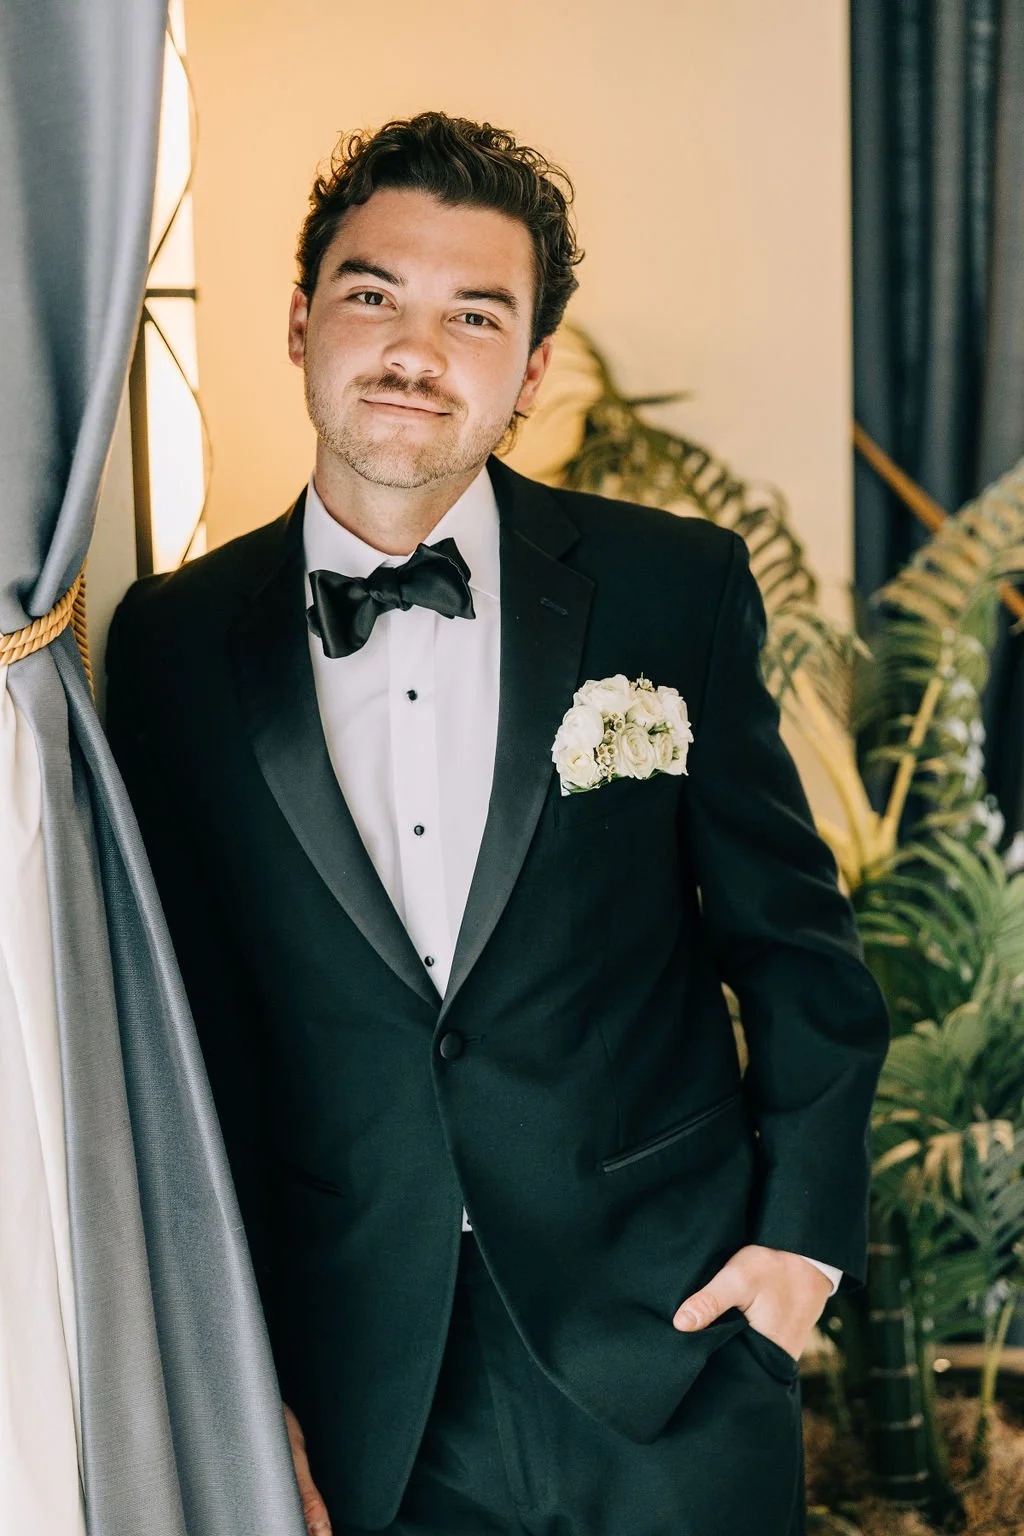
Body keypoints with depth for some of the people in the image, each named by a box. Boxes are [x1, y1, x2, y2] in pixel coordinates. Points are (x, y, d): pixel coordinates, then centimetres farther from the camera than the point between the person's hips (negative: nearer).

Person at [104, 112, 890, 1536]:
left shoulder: (677, 588, -5)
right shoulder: (173, 645, -3)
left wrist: (804, 1223, -1)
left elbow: (793, 936, 3)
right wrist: (244, 1391, 0)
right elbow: (184, 1033, 0)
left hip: (668, 1343, 0)